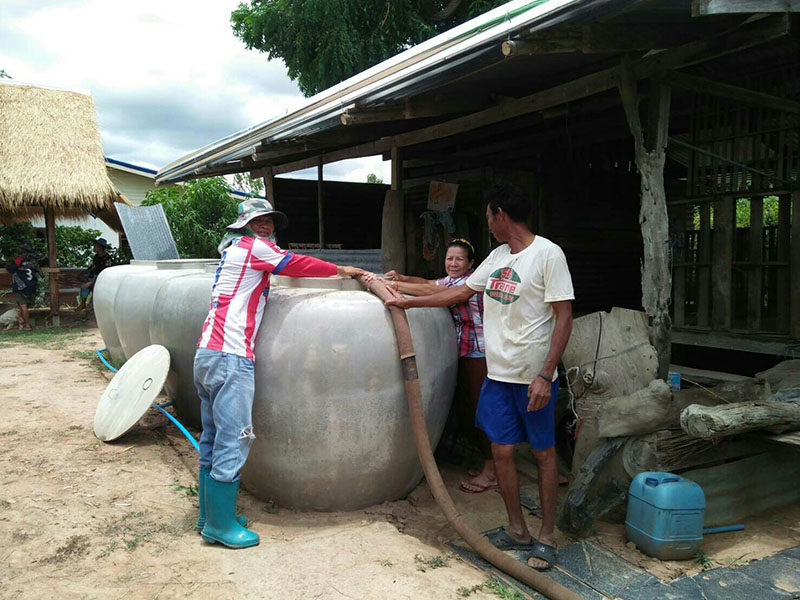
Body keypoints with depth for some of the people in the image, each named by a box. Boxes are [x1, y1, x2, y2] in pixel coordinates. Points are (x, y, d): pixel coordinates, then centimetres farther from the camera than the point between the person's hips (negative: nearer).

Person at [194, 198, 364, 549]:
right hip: (230, 358, -10)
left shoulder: (235, 251, 25)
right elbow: (297, 265, 3)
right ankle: (220, 525, 4)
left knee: (213, 441, 15)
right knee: (232, 442, -5)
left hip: (207, 355, 10)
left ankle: (209, 516, 25)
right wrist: (340, 270, 16)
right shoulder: (253, 247, -2)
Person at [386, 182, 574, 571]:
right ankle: (517, 531, 27)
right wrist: (409, 301, 23)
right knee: (502, 451, 10)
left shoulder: (547, 254, -11)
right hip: (497, 374, 7)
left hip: (534, 377, -7)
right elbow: (460, 292, 21)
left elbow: (564, 318, -15)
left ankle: (546, 537, 23)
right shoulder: (498, 255, 11)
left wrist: (545, 375, -20)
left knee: (543, 454, 7)